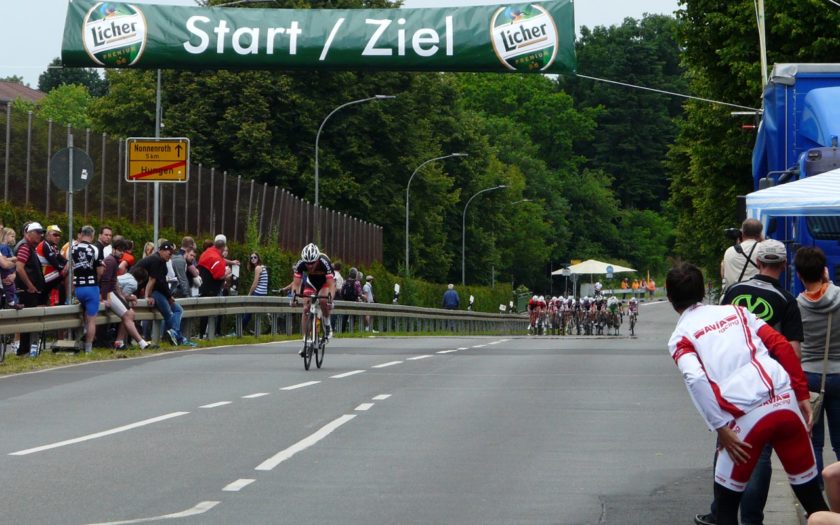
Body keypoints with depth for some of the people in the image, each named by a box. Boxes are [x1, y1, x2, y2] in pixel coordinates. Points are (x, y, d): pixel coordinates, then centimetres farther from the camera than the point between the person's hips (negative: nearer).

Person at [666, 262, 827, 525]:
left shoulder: (679, 338, 9)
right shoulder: (735, 311, 20)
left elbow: (695, 379, -10)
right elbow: (782, 346, 11)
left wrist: (720, 428, -8)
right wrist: (802, 395, 13)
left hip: (746, 416, -3)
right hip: (785, 401, 3)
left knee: (726, 501, 14)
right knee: (811, 492, 13)